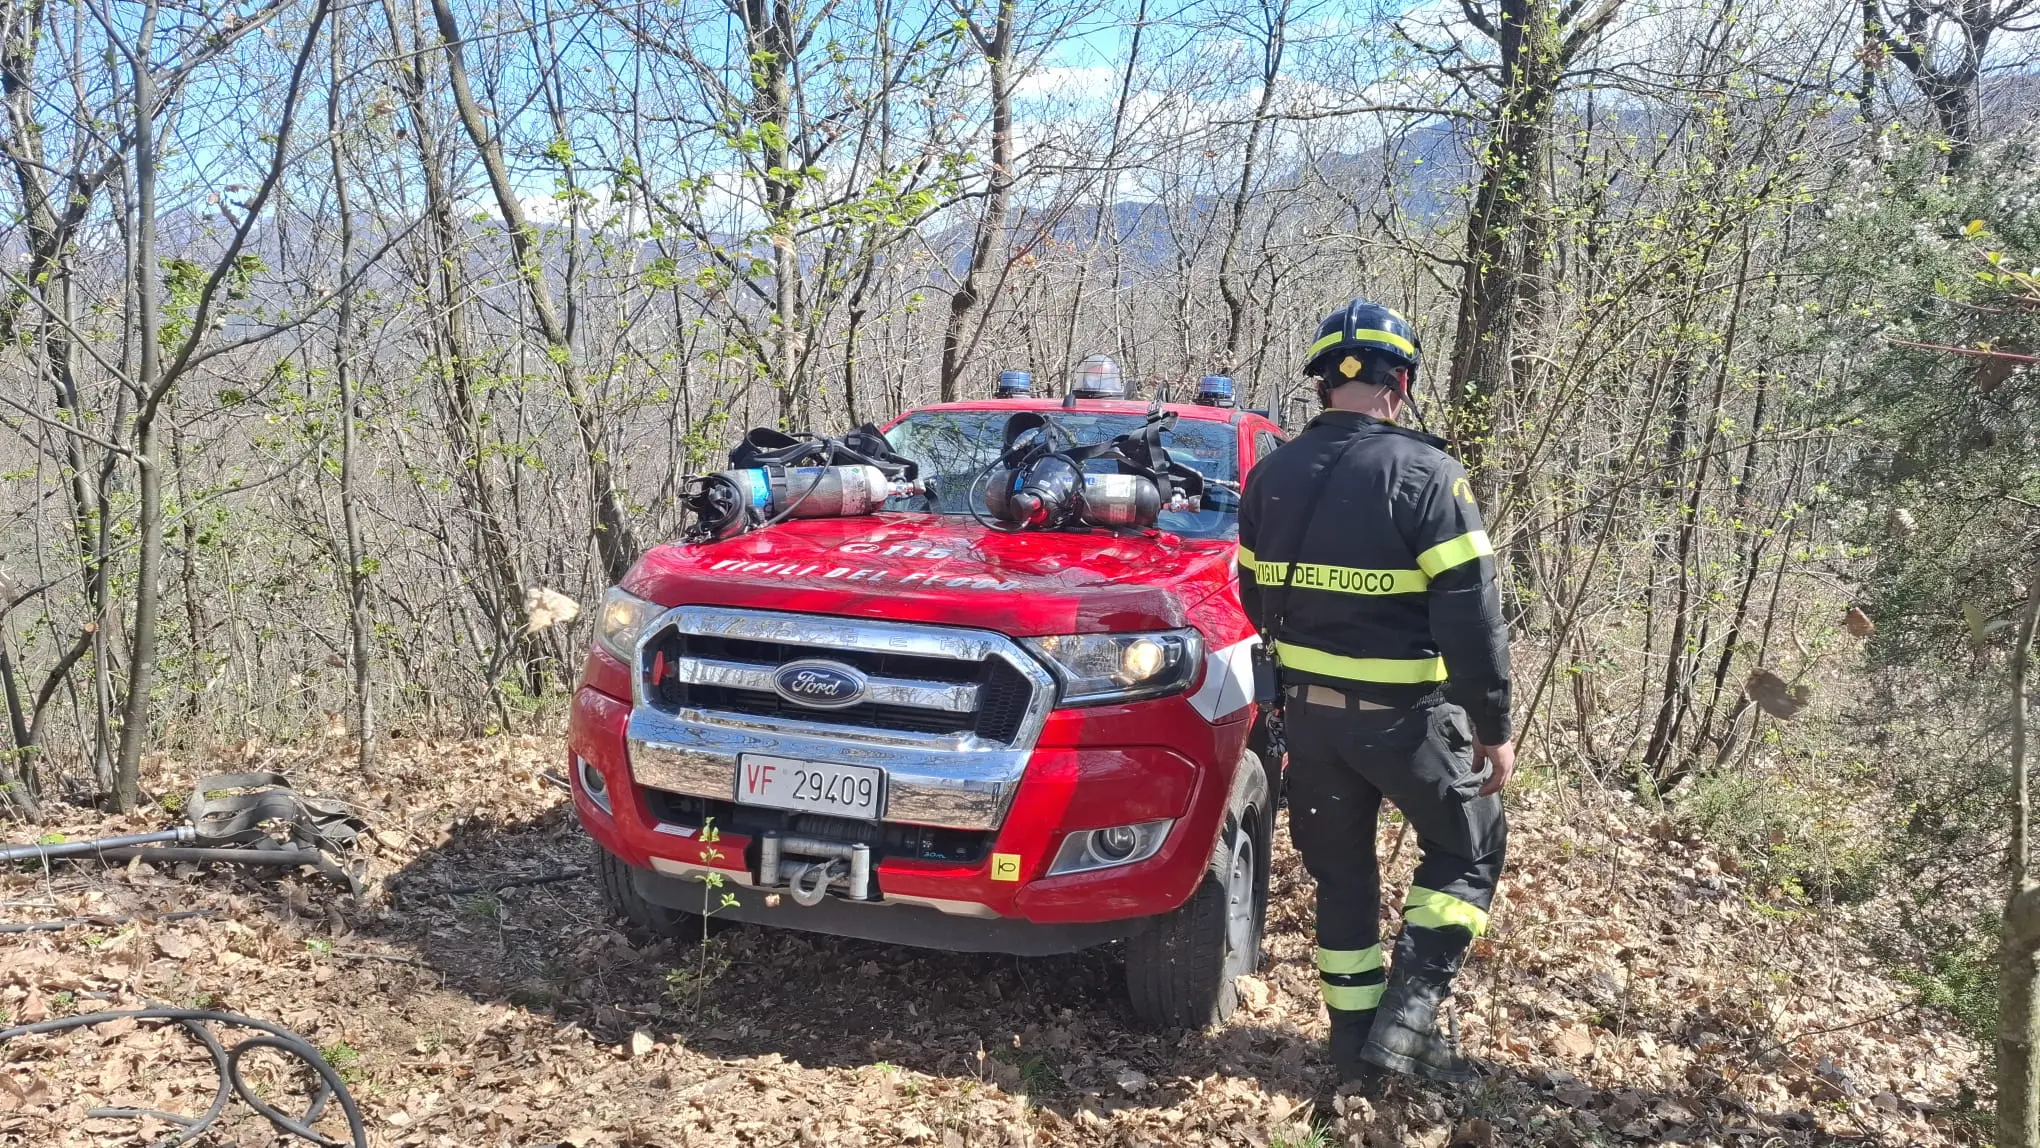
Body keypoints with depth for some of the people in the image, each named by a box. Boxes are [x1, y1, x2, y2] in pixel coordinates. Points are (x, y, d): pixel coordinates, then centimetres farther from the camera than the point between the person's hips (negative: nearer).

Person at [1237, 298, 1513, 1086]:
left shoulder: (1273, 476, 4)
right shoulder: (1423, 471, -15)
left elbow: (1256, 597, 12)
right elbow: (1470, 615, -17)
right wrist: (1494, 727, -9)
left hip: (1310, 709, 5)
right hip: (1404, 713, -5)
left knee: (1341, 869, 19)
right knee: (1469, 849, 17)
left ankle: (1356, 1037, 24)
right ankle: (1407, 1015, 7)